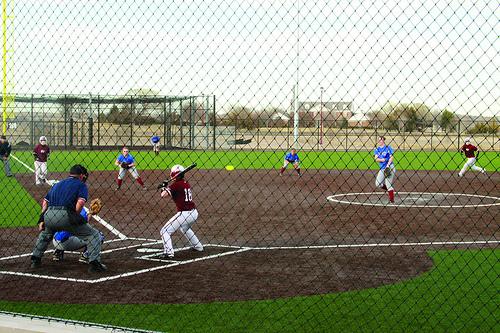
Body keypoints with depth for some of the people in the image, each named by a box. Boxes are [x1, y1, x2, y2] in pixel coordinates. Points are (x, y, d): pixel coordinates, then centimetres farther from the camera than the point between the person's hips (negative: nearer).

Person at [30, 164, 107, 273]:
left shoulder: (58, 184, 30)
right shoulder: (81, 185, 12)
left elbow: (45, 201, 21)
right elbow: (80, 203, -6)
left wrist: (42, 220, 17)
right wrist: (75, 218, 5)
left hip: (48, 216, 6)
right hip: (65, 215, -6)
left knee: (45, 233, 40)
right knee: (93, 234, 7)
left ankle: (35, 259, 37)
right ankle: (94, 263, -7)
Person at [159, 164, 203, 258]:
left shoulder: (176, 185, -11)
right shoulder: (187, 184, 13)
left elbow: (164, 195, -19)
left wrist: (164, 188, 3)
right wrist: (167, 188, 19)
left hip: (184, 214, -9)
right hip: (194, 213, 9)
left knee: (165, 231, -3)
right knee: (185, 228, 40)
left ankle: (168, 253, -17)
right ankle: (197, 246, 46)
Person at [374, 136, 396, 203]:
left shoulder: (388, 148, -3)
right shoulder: (377, 149, 11)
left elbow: (391, 157, -9)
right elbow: (376, 159, 1)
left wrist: (388, 165, -21)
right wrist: (381, 160, -20)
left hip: (389, 167, -6)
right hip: (382, 169, 6)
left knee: (388, 184, -11)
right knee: (378, 184, 2)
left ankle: (391, 199, -4)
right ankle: (391, 189, 23)